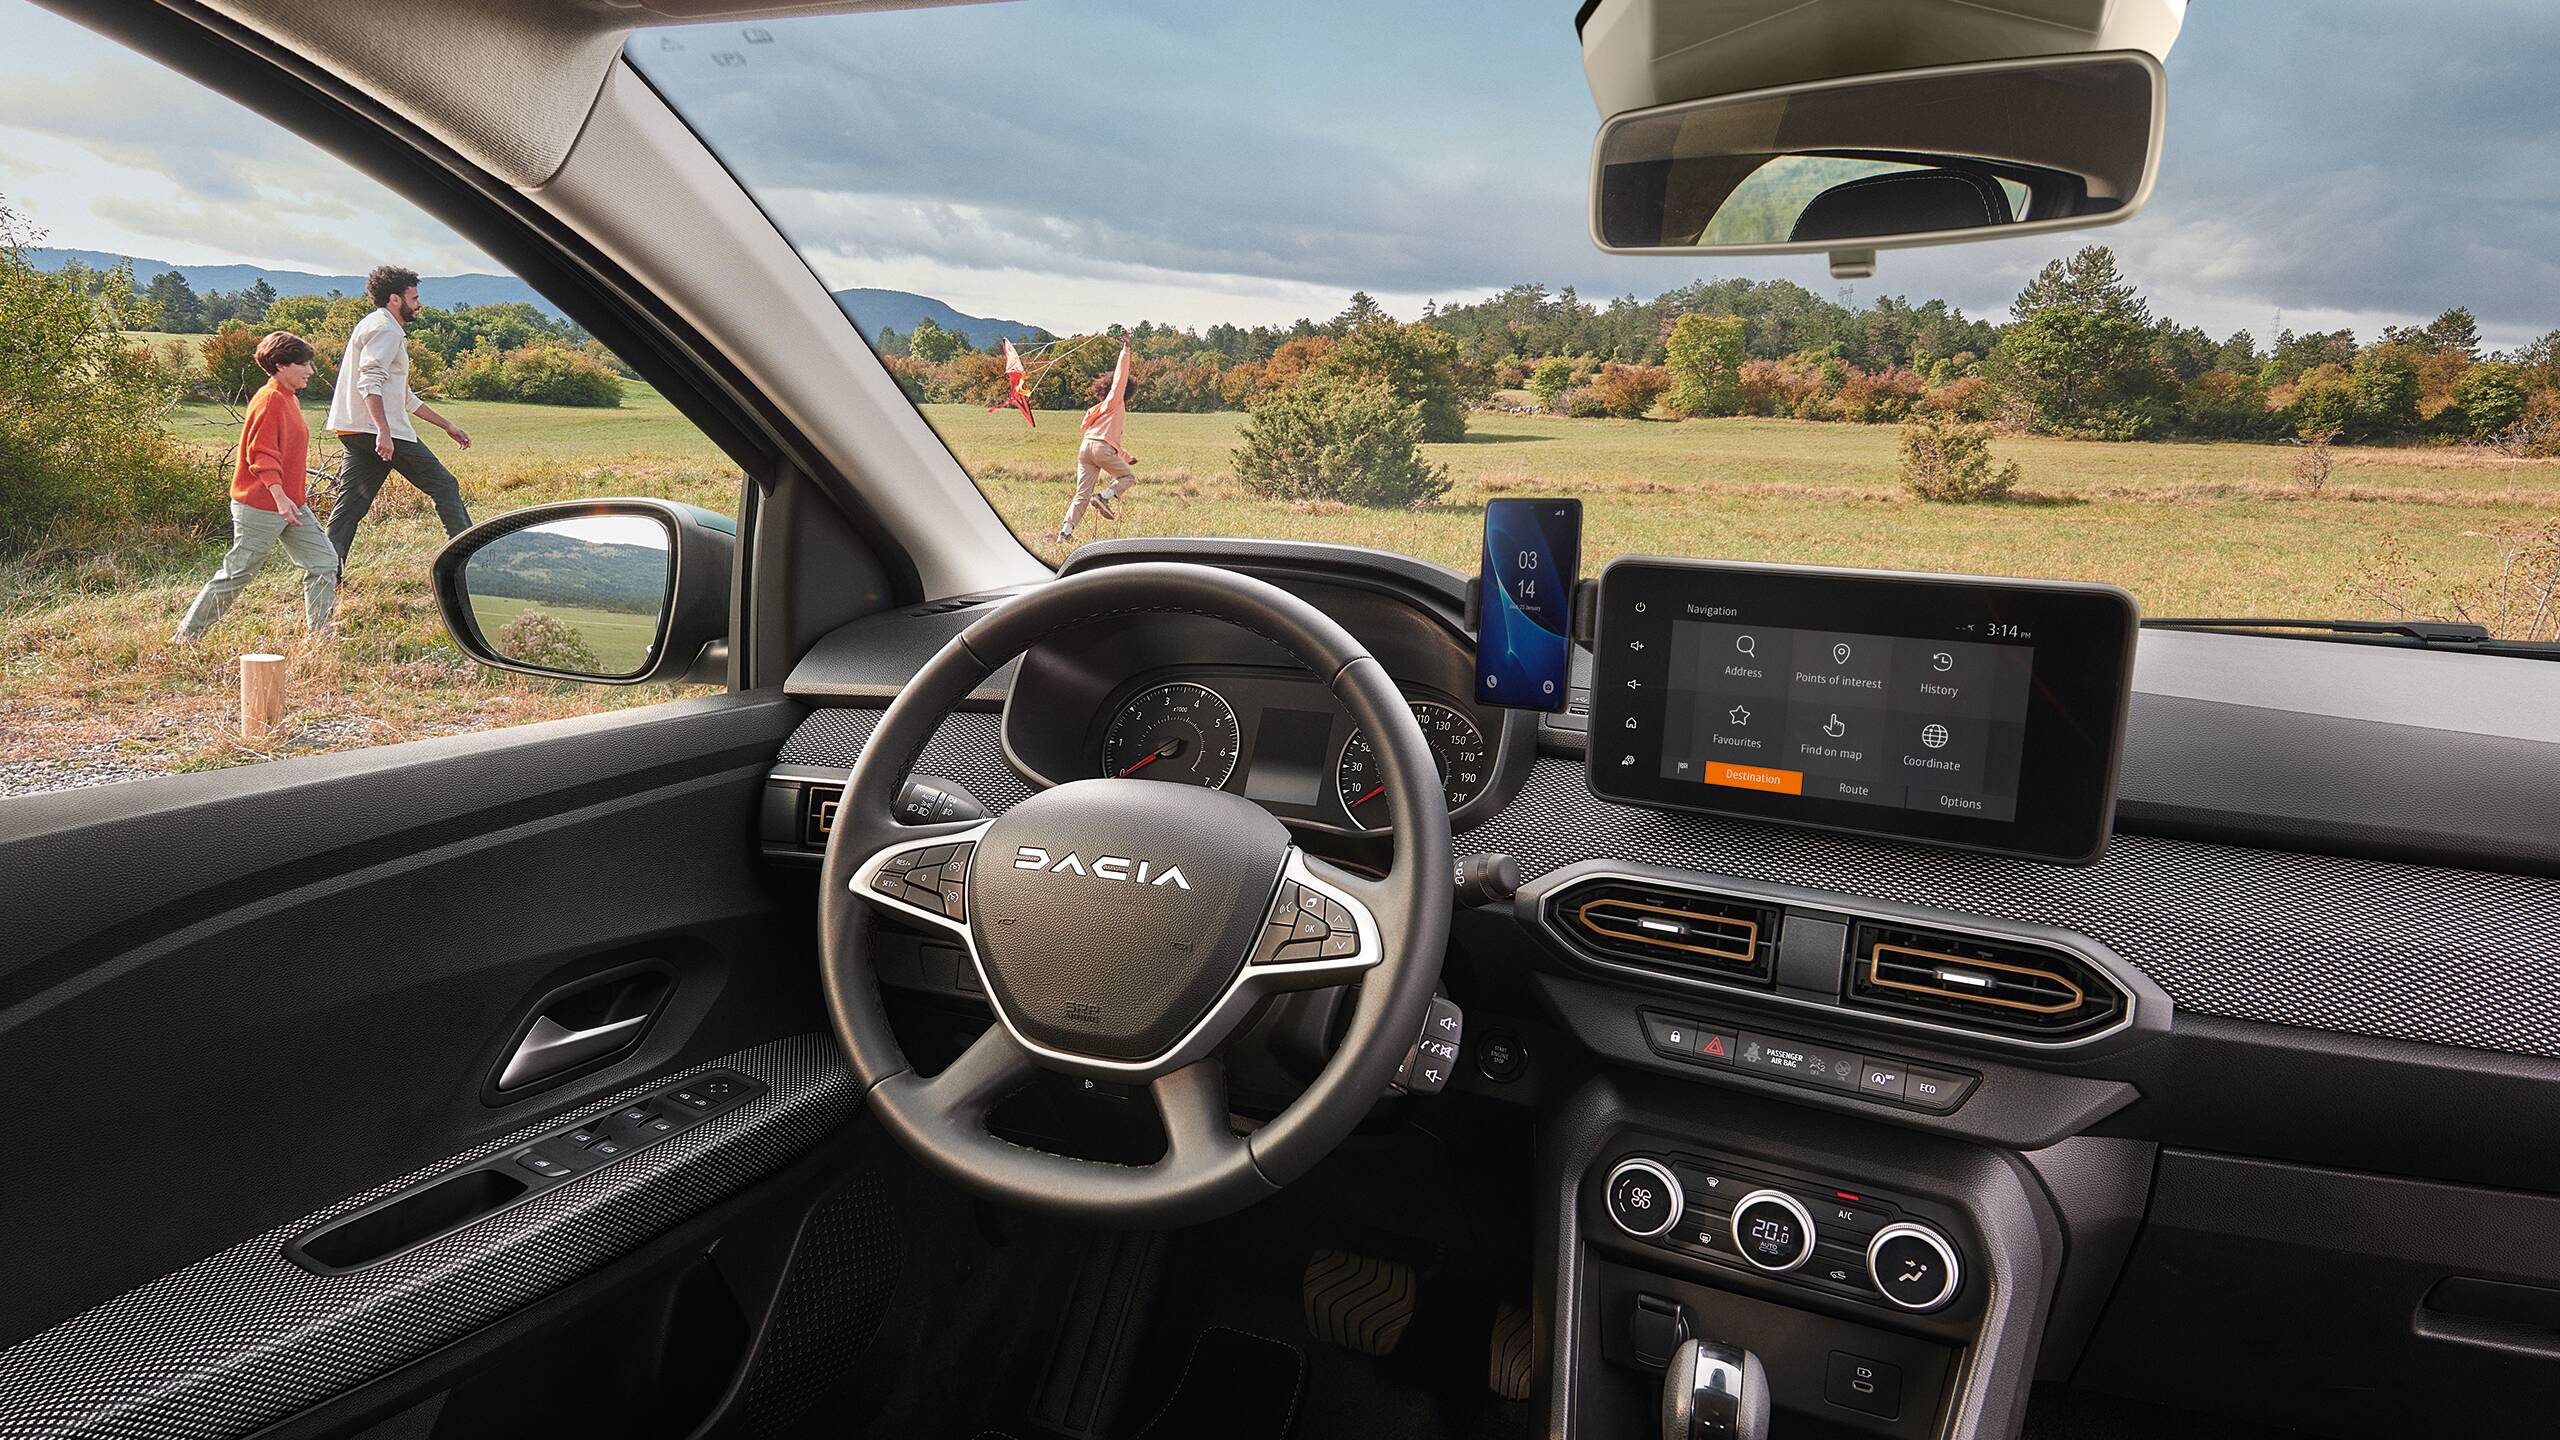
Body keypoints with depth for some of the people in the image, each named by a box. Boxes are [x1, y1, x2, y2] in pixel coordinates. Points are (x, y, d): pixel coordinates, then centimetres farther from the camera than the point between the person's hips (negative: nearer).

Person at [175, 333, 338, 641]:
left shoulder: (289, 398, 15)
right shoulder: (270, 399, -15)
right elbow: (261, 454, -21)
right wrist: (280, 497, -30)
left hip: (291, 505, 9)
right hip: (261, 507, -9)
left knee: (324, 562, 2)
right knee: (238, 573, -1)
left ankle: (320, 635, 6)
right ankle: (187, 635, 12)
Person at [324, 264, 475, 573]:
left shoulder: (388, 331, 27)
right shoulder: (384, 329, -6)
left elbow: (405, 397, 31)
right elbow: (370, 382, -22)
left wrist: (447, 426, 31)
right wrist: (383, 431, -32)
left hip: (355, 433, 10)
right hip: (380, 431, -10)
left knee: (350, 504, 6)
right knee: (445, 486, -2)